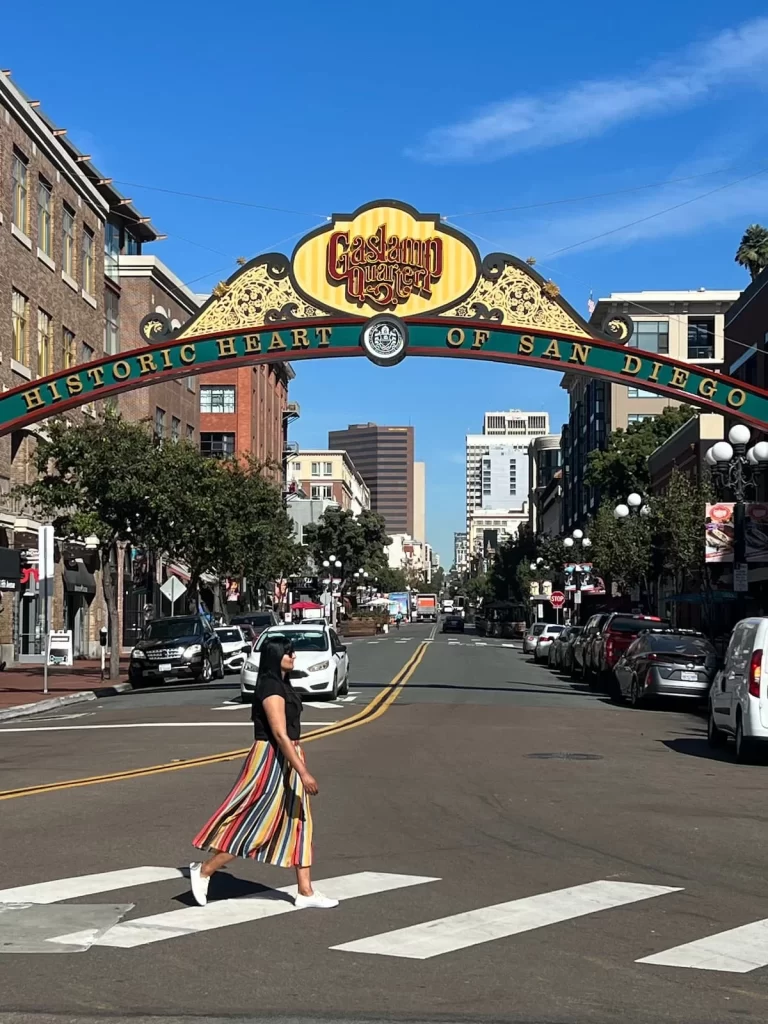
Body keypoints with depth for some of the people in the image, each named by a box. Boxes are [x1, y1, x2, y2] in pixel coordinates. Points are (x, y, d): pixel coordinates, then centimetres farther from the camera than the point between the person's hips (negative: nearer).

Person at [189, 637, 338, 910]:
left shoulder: (282, 685, 12)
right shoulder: (270, 687, -19)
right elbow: (280, 734, -24)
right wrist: (303, 772, -27)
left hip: (287, 760, 10)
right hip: (271, 761, -10)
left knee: (299, 825, 9)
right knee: (252, 825, -3)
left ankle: (305, 892, 13)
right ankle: (204, 870, 11)